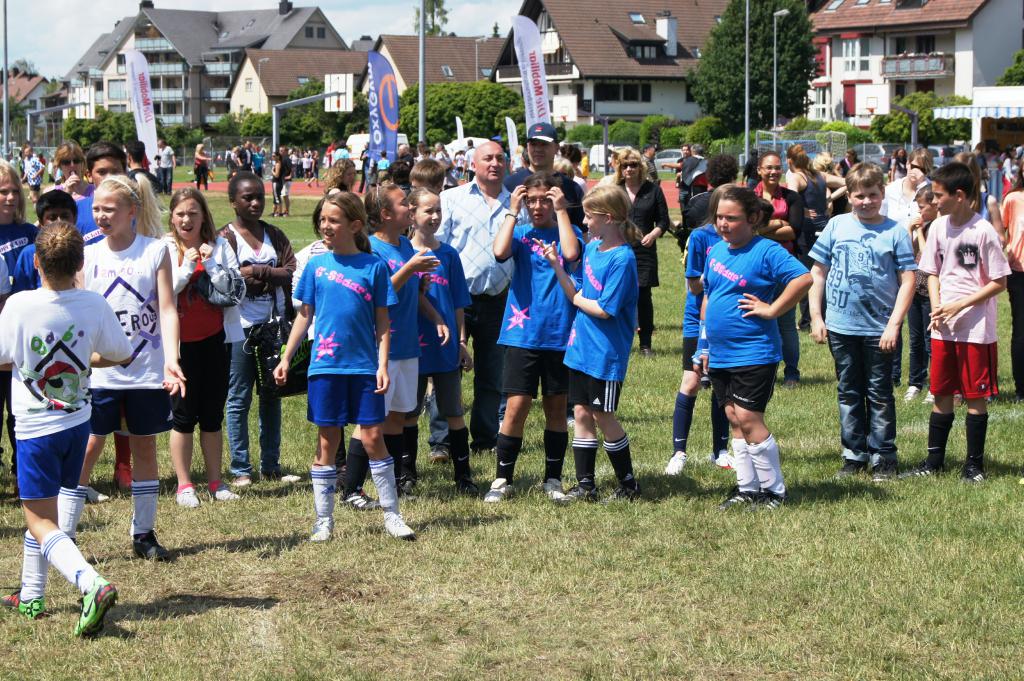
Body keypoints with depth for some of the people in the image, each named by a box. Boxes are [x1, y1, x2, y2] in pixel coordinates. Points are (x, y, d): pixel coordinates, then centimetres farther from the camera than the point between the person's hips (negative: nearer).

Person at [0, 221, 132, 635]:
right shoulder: (94, 305, -10)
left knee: (41, 523, -1)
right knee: (48, 507, 22)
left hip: (36, 428, -5)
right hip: (77, 422, 5)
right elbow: (121, 354, 4)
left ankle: (92, 585, -25)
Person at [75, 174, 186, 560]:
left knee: (145, 447, 9)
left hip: (147, 371, 0)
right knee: (88, 448, -3)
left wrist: (171, 360, -17)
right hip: (99, 372, 0)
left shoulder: (155, 251, -2)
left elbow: (167, 309, -6)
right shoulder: (87, 256, 2)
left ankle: (143, 534, 20)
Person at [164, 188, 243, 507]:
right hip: (180, 341, -2)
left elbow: (236, 289, -2)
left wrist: (210, 265, -13)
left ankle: (215, 482, 19)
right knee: (184, 414, 3)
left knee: (212, 414, 10)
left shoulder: (219, 246, 4)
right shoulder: (164, 249, -2)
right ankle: (184, 485, 11)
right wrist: (187, 267, -18)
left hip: (214, 339, 2)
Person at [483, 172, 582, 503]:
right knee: (517, 405, -4)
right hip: (523, 333, -1)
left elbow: (571, 253, -19)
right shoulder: (521, 233, 4)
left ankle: (553, 479, 20)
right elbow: (500, 252, -17)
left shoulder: (567, 231, 4)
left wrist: (561, 211, -12)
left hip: (559, 333, 1)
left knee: (556, 406, 9)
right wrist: (512, 212, -10)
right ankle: (503, 479, 6)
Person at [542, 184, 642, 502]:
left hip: (605, 353, -8)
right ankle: (585, 485, 17)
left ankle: (628, 484, 16)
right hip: (581, 347, 8)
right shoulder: (592, 248, 7)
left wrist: (577, 299, -5)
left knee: (602, 415, 1)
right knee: (581, 413, 9)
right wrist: (556, 266, -2)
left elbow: (604, 310, -21)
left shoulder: (622, 259, -19)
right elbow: (575, 295, 8)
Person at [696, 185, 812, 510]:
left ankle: (774, 490, 4)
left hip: (754, 352, -7)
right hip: (720, 354, 8)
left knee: (748, 418, -8)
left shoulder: (766, 251, -12)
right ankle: (747, 487, 20)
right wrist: (704, 345, 19)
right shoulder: (716, 251, 11)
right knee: (734, 420, 11)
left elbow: (804, 278, -23)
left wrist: (772, 310, -19)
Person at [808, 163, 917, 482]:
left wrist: (894, 324, -11)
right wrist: (816, 317, 2)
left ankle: (883, 458, 13)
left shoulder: (896, 231, -5)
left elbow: (908, 280, -5)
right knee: (849, 393, 12)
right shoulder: (837, 226, 1)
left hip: (878, 329, -3)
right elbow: (818, 272, 6)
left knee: (879, 394, 5)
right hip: (840, 326, 3)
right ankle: (854, 455, 22)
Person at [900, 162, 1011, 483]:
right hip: (943, 328, 5)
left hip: (976, 329, -5)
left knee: (975, 396, 4)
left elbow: (999, 282, -11)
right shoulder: (939, 227, 3)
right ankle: (934, 461, 21)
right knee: (941, 394, 12)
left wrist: (960, 305, -16)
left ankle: (974, 464, 14)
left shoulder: (983, 231, -14)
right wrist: (936, 306, -4)